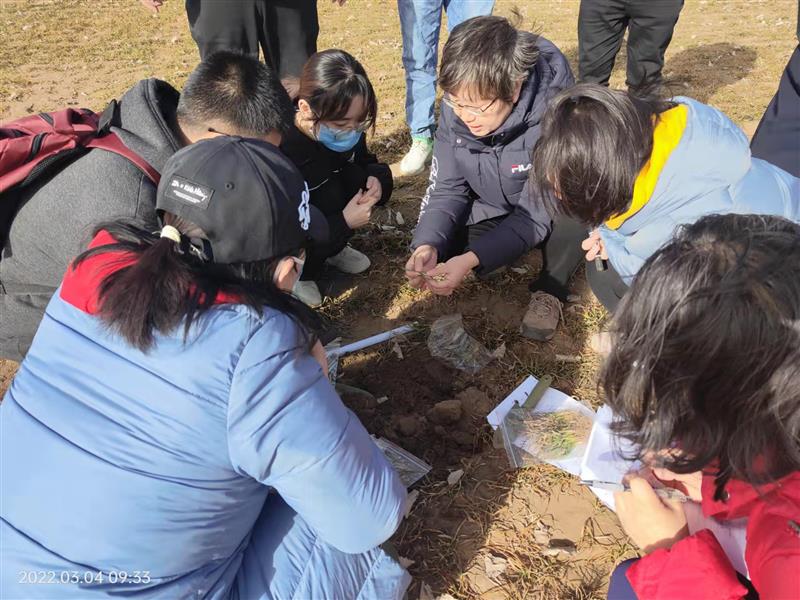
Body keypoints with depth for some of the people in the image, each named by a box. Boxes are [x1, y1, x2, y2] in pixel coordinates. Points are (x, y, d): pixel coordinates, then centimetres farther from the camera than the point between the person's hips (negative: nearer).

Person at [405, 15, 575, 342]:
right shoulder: (456, 107, -22)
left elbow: (536, 213, -30)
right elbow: (446, 189, -14)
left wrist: (471, 259, -43)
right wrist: (427, 245, -33)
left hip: (552, 211, -4)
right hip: (492, 208, 5)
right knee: (437, 250, -14)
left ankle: (550, 290, -11)